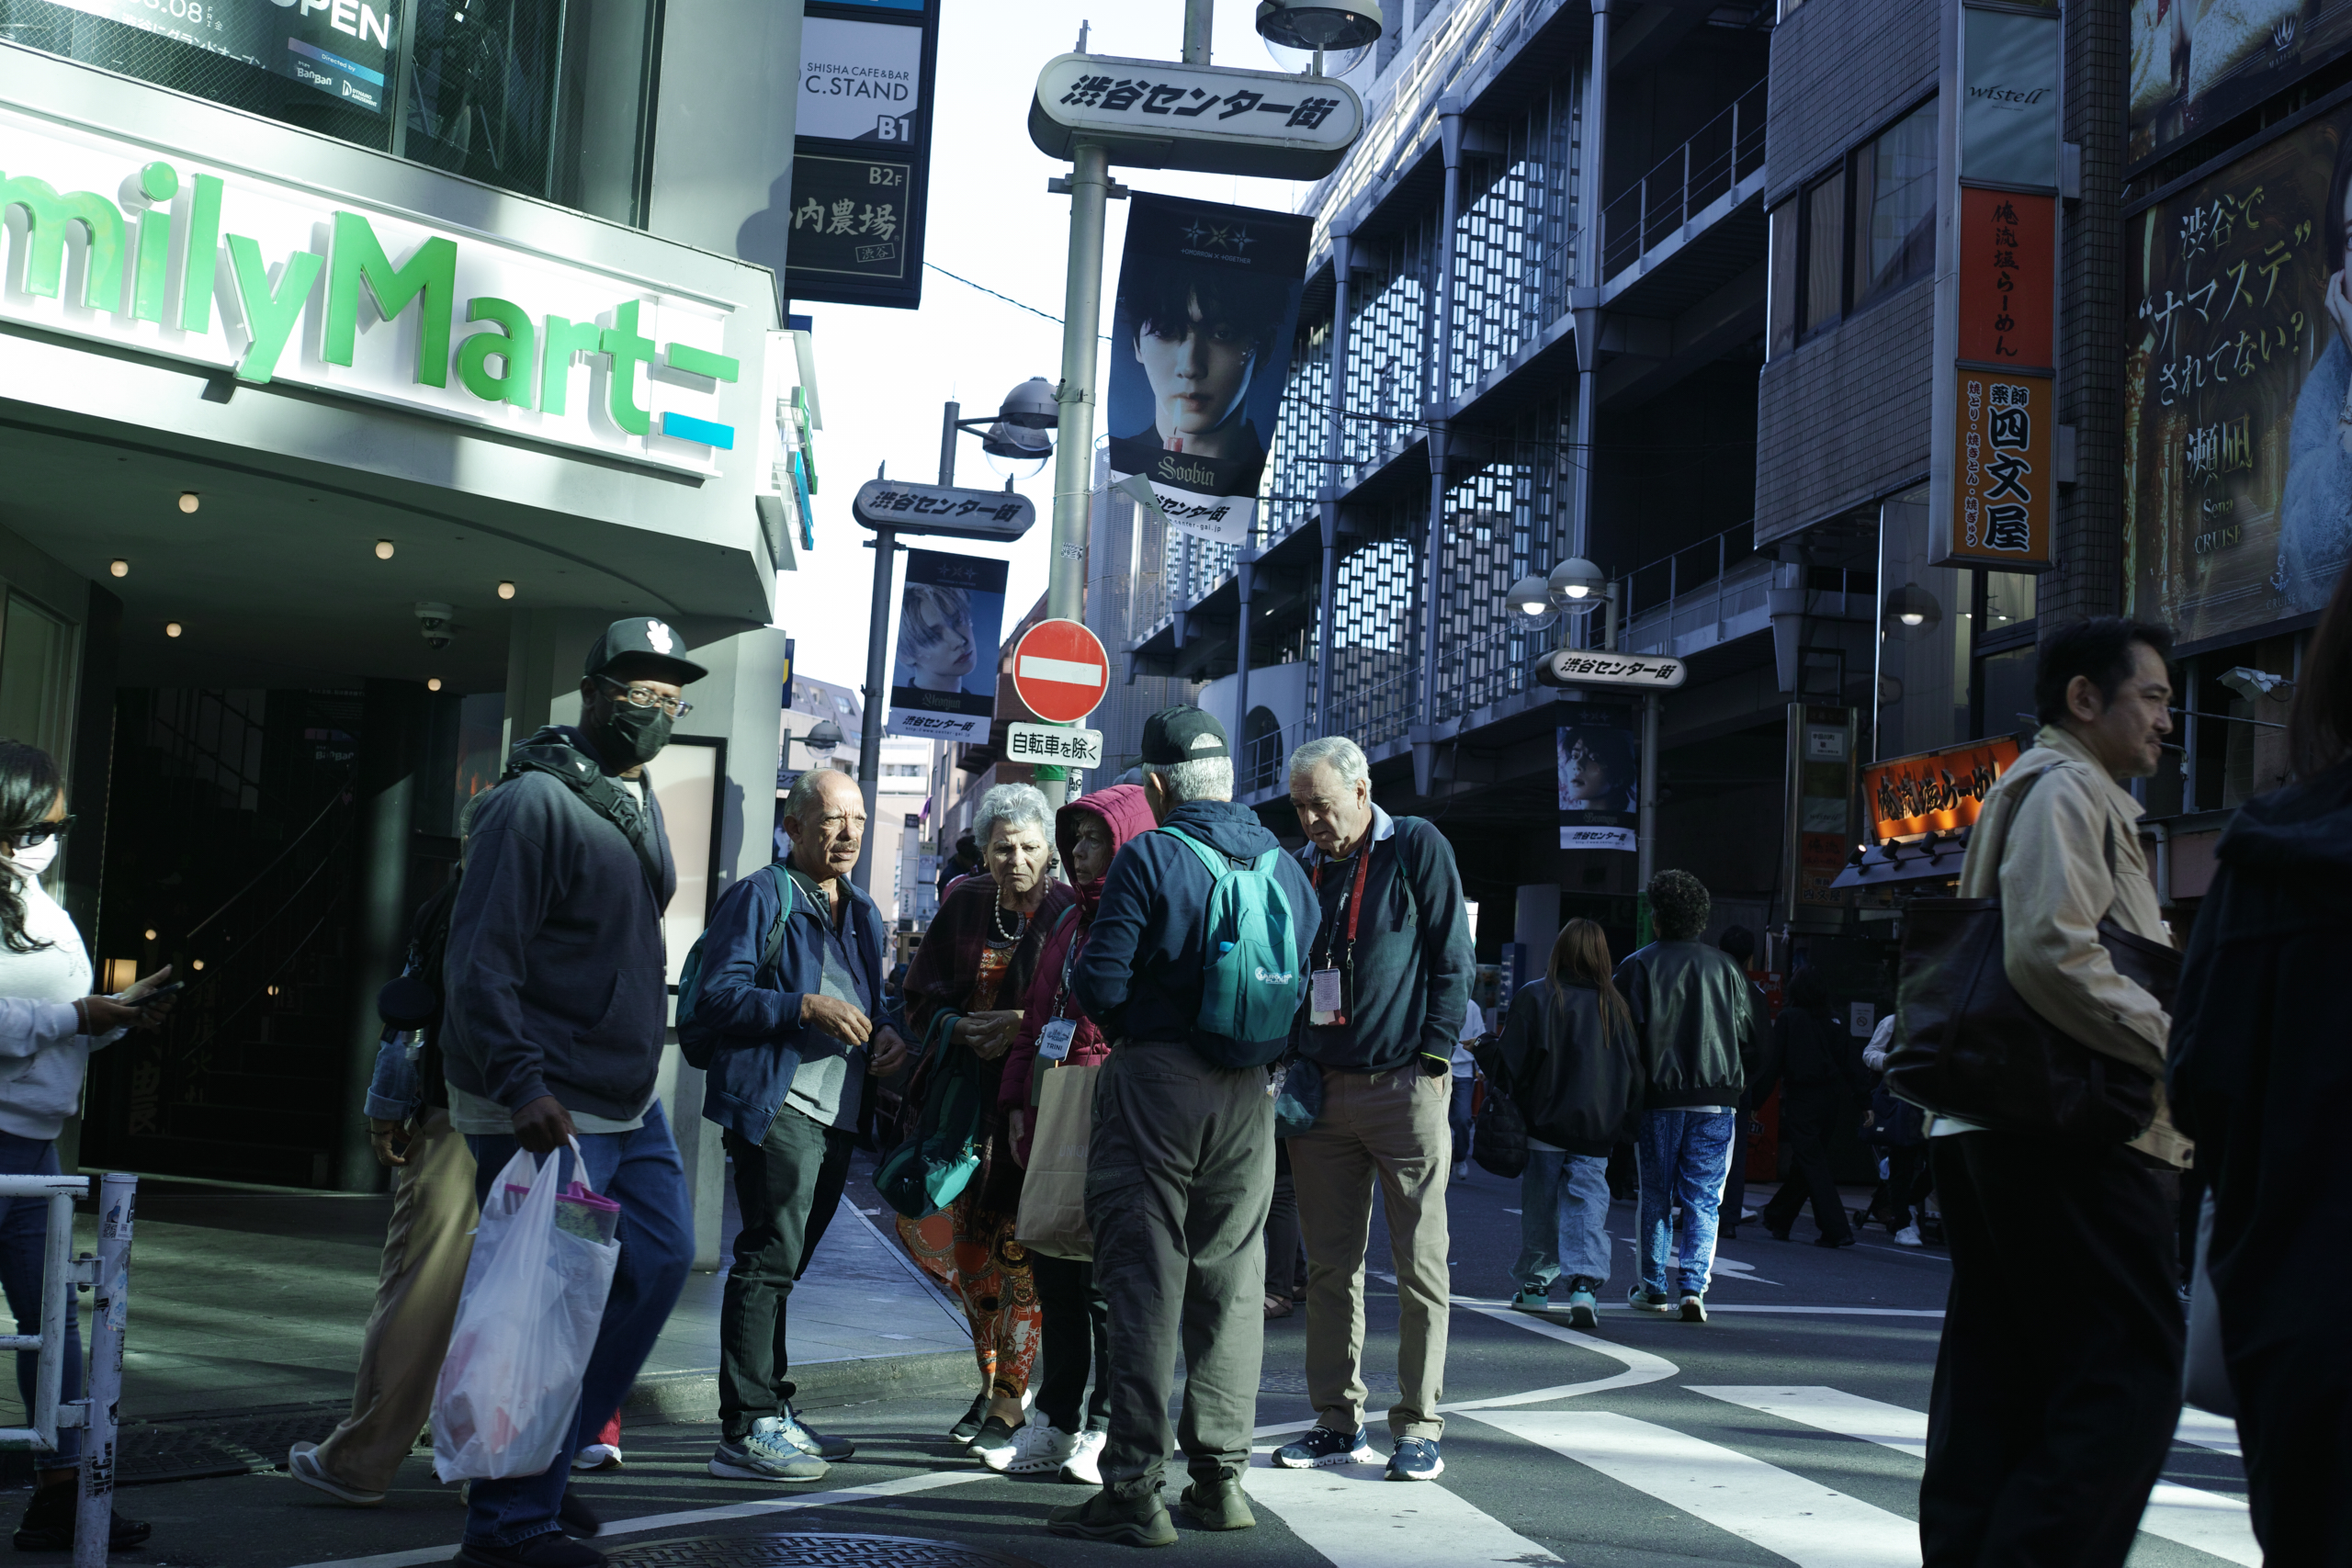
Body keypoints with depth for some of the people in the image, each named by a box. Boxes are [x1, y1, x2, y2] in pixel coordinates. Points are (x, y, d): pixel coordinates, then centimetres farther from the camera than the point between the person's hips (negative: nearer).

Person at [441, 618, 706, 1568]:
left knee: (660, 1258, 15)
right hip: (544, 1111, -10)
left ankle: (544, 1463, 26)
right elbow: (480, 958, -20)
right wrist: (521, 1085, -28)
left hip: (630, 1104, 10)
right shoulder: (536, 801, -15)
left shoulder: (639, 803, 14)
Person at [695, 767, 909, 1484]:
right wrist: (806, 1007, -21)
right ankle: (746, 1431, -10)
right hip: (775, 1108, -8)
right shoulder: (759, 897, -3)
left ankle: (772, 1414, 22)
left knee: (780, 1264, 15)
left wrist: (889, 1033, 9)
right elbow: (717, 996, -11)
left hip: (836, 1114, 8)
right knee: (770, 1260, -12)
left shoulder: (861, 912, 22)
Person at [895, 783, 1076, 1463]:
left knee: (1020, 1248, -6)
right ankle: (997, 1378, 25)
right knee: (962, 1240, 6)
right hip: (968, 1093, 5)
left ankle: (1007, 1406, 1)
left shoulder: (1071, 912, -3)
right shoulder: (962, 905, 9)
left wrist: (1026, 1025, -20)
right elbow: (921, 997, 10)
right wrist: (961, 1030, -8)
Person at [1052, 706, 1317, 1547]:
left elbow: (1100, 982, -13)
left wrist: (1128, 1028, 7)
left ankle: (1135, 1489, -2)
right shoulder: (1285, 867, 9)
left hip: (1156, 1082, -5)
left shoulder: (1149, 857, -9)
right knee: (1230, 1283, 11)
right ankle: (1221, 1477, 16)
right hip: (1248, 1097, 5)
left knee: (1144, 1283, -3)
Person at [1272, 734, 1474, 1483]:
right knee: (1330, 1264, 6)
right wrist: (1290, 1067, 7)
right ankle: (1337, 1420, 14)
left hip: (1403, 1085, -5)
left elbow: (1452, 959, -2)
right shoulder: (1301, 867, 13)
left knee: (1420, 1262, -1)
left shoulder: (1418, 848, 0)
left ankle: (1418, 1427, 5)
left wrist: (1434, 1058, -9)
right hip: (1320, 1087, 5)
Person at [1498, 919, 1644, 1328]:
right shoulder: (1615, 1006, 2)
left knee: (1539, 1208, 11)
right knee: (1588, 1203, 0)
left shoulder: (1534, 998, -5)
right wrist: (1624, 1128, 12)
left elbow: (1511, 1063, -5)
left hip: (1543, 1125, -1)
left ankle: (1535, 1283, 22)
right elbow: (1633, 1071, 6)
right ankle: (1585, 1283, -17)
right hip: (1596, 1129, 1)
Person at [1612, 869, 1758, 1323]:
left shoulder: (1638, 966, -2)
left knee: (1655, 1195, 11)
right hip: (1717, 1098, 1)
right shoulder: (1726, 967, 6)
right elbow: (1749, 1038, 8)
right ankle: (1694, 1288, -8)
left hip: (1658, 1097, -1)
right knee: (1703, 1198, 3)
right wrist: (1736, 1087, 18)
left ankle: (1653, 1287, 15)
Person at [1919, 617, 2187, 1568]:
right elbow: (2053, 956, -22)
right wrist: (2180, 1045, -15)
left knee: (1996, 1382, 10)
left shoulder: (2043, 793, 26)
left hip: (1993, 1133, 11)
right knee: (2128, 1380, -13)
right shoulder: (2065, 790, -7)